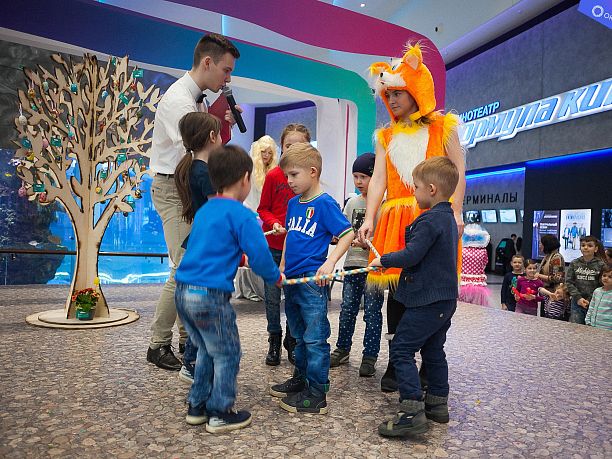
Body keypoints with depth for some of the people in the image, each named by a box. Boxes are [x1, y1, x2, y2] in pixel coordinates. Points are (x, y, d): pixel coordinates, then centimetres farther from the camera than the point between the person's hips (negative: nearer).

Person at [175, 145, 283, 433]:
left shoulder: (204, 211, 14)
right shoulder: (241, 214, -11)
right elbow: (259, 256, -13)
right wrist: (276, 277, 5)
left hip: (183, 290, 8)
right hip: (211, 295, -8)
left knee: (208, 350, 24)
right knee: (227, 355, 10)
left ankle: (197, 407, 33)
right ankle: (220, 414, 21)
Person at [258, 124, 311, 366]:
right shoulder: (273, 176, -4)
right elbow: (263, 209, 3)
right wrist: (274, 224, -14)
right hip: (273, 246, 0)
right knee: (273, 297, 8)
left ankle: (292, 342, 28)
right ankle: (274, 341, 26)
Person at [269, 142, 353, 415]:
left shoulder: (325, 203, -11)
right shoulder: (293, 203, 12)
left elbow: (348, 234, -12)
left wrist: (330, 262, -23)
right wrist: (282, 267, 19)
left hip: (312, 280, -8)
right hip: (291, 279, 8)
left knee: (315, 338, -1)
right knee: (300, 336, 20)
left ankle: (316, 395, 9)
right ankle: (300, 380, 35)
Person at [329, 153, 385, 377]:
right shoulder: (352, 202, 11)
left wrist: (367, 244, -22)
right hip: (352, 262, 5)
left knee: (372, 312, 3)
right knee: (347, 309, 12)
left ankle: (370, 357, 15)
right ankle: (342, 350, 27)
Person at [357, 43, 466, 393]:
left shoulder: (442, 127, 10)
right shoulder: (387, 137, 18)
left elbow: (459, 170, 3)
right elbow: (378, 179, 7)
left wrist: (456, 212, -10)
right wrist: (369, 219, -6)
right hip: (396, 219, 3)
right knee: (397, 288, 2)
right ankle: (396, 364, 14)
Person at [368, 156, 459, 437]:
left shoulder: (429, 220, -18)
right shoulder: (448, 218, 13)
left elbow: (411, 256, -22)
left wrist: (383, 260, -7)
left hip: (427, 300, -10)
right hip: (444, 299, 10)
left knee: (401, 350, -6)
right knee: (433, 350, 19)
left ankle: (412, 412, -7)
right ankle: (437, 404, 30)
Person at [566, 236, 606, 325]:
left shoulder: (601, 265, -3)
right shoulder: (574, 263, 4)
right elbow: (568, 282, 2)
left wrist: (590, 300, -12)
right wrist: (578, 298, -9)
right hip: (577, 303, 2)